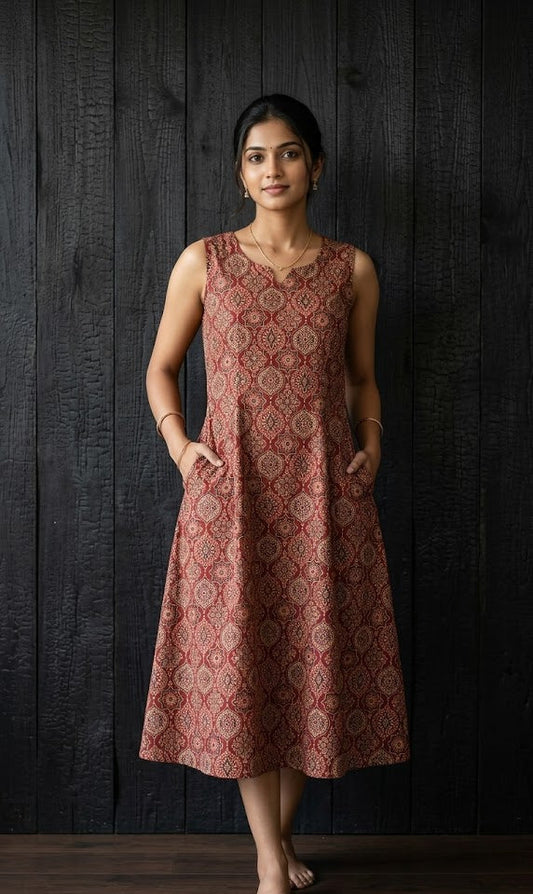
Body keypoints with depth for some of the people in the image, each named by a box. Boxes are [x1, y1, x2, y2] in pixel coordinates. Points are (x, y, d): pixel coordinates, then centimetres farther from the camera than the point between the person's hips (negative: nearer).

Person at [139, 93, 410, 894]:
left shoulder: (352, 268, 6)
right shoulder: (204, 261, 4)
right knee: (241, 662, 0)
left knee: (315, 657, 5)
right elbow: (162, 368, 11)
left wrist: (372, 447, 0)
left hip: (323, 490, 1)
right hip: (231, 488, -1)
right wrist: (178, 444, -3)